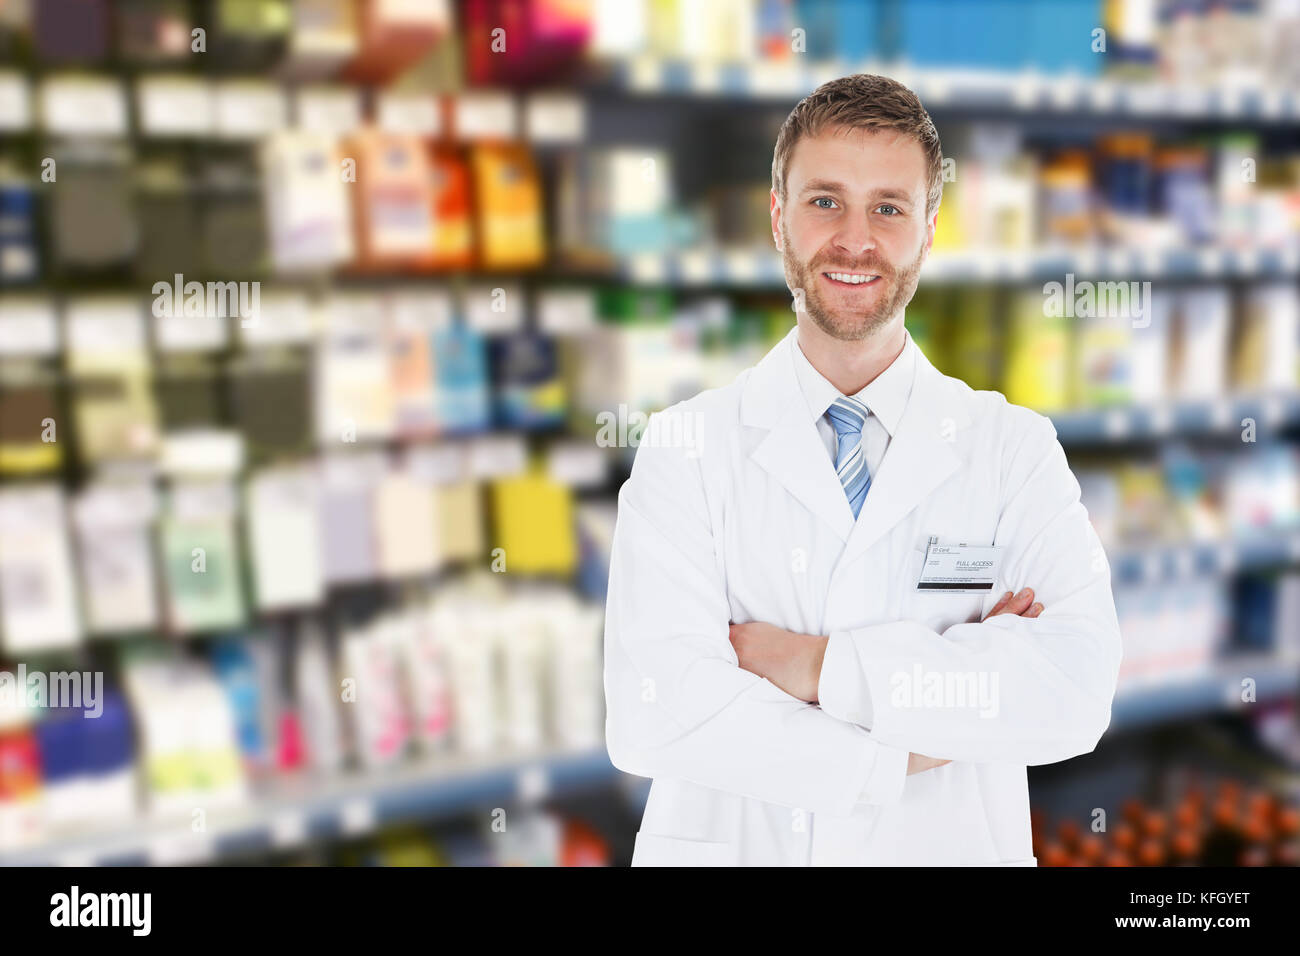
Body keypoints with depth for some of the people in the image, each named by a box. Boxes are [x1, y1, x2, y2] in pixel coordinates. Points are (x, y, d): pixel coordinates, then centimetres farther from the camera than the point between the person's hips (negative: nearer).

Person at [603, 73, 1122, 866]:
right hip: (730, 845, 0)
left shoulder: (1015, 450, -6)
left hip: (947, 847, 1)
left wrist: (818, 665, -23)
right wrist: (899, 755, -21)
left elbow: (1076, 690, -20)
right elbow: (650, 719, -20)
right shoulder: (685, 449, -9)